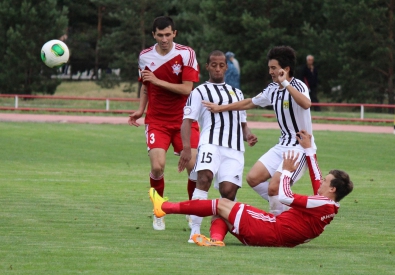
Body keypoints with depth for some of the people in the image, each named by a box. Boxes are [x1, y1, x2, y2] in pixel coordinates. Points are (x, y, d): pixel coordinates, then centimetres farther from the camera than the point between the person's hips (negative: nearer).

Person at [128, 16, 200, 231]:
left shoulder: (186, 54, -8)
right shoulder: (145, 57, 3)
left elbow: (187, 88, -15)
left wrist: (158, 81, -21)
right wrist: (140, 110, 6)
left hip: (184, 120, -1)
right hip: (156, 121, 1)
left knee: (194, 166, -9)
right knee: (157, 166, -17)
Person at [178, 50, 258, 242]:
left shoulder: (237, 93, 31)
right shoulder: (200, 92, 15)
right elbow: (187, 120, 4)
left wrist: (248, 135, 8)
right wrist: (186, 148, -13)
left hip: (235, 148, 4)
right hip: (211, 142, -4)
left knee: (228, 191, -14)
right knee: (204, 178, -29)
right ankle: (195, 231, -30)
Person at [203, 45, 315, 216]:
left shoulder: (297, 86, -16)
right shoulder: (273, 89, 8)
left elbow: (306, 104, -40)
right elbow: (250, 103, 24)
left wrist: (285, 83, -37)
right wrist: (220, 108, 28)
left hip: (300, 147, -9)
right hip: (283, 145, 9)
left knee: (273, 188, -19)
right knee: (253, 178, 1)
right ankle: (285, 205, 15)